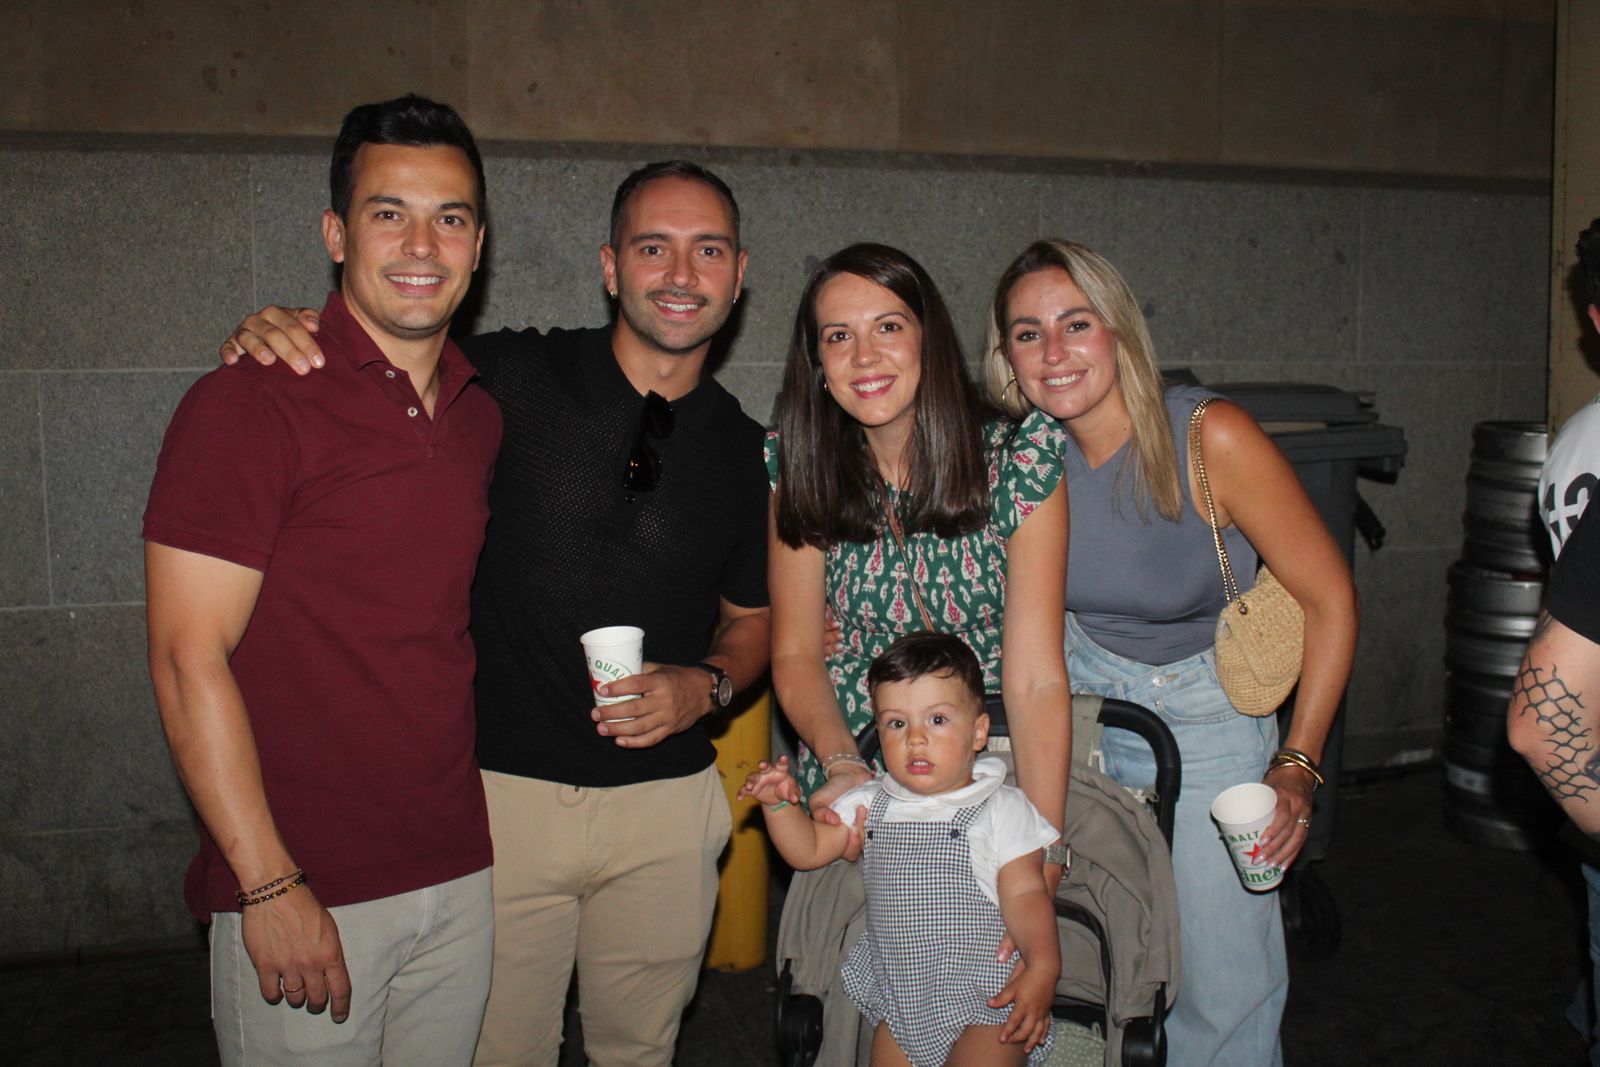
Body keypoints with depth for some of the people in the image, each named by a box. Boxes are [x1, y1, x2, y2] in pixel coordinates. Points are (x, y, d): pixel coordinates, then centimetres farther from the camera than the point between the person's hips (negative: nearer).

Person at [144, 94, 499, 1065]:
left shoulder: (481, 414, 7)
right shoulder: (248, 406, -12)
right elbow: (189, 662, -14)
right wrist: (269, 885, -15)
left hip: (461, 875, 6)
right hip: (298, 890, -5)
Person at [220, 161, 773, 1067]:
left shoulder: (748, 451, 2)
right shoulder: (510, 381, -9)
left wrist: (706, 685, -7)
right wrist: (271, 337, -20)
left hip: (666, 800, 3)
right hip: (502, 788, -2)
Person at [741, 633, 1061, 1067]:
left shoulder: (1001, 808, -5)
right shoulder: (871, 803, 7)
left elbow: (1025, 894, -9)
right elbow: (808, 850, 10)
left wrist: (1043, 968, -23)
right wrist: (779, 803, -7)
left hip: (985, 998, -4)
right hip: (897, 996, 5)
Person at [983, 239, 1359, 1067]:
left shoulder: (1211, 439, -20)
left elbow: (1329, 597, -14)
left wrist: (1297, 764, -17)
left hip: (1210, 712, -2)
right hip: (1083, 696, 3)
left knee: (1223, 982, 0)